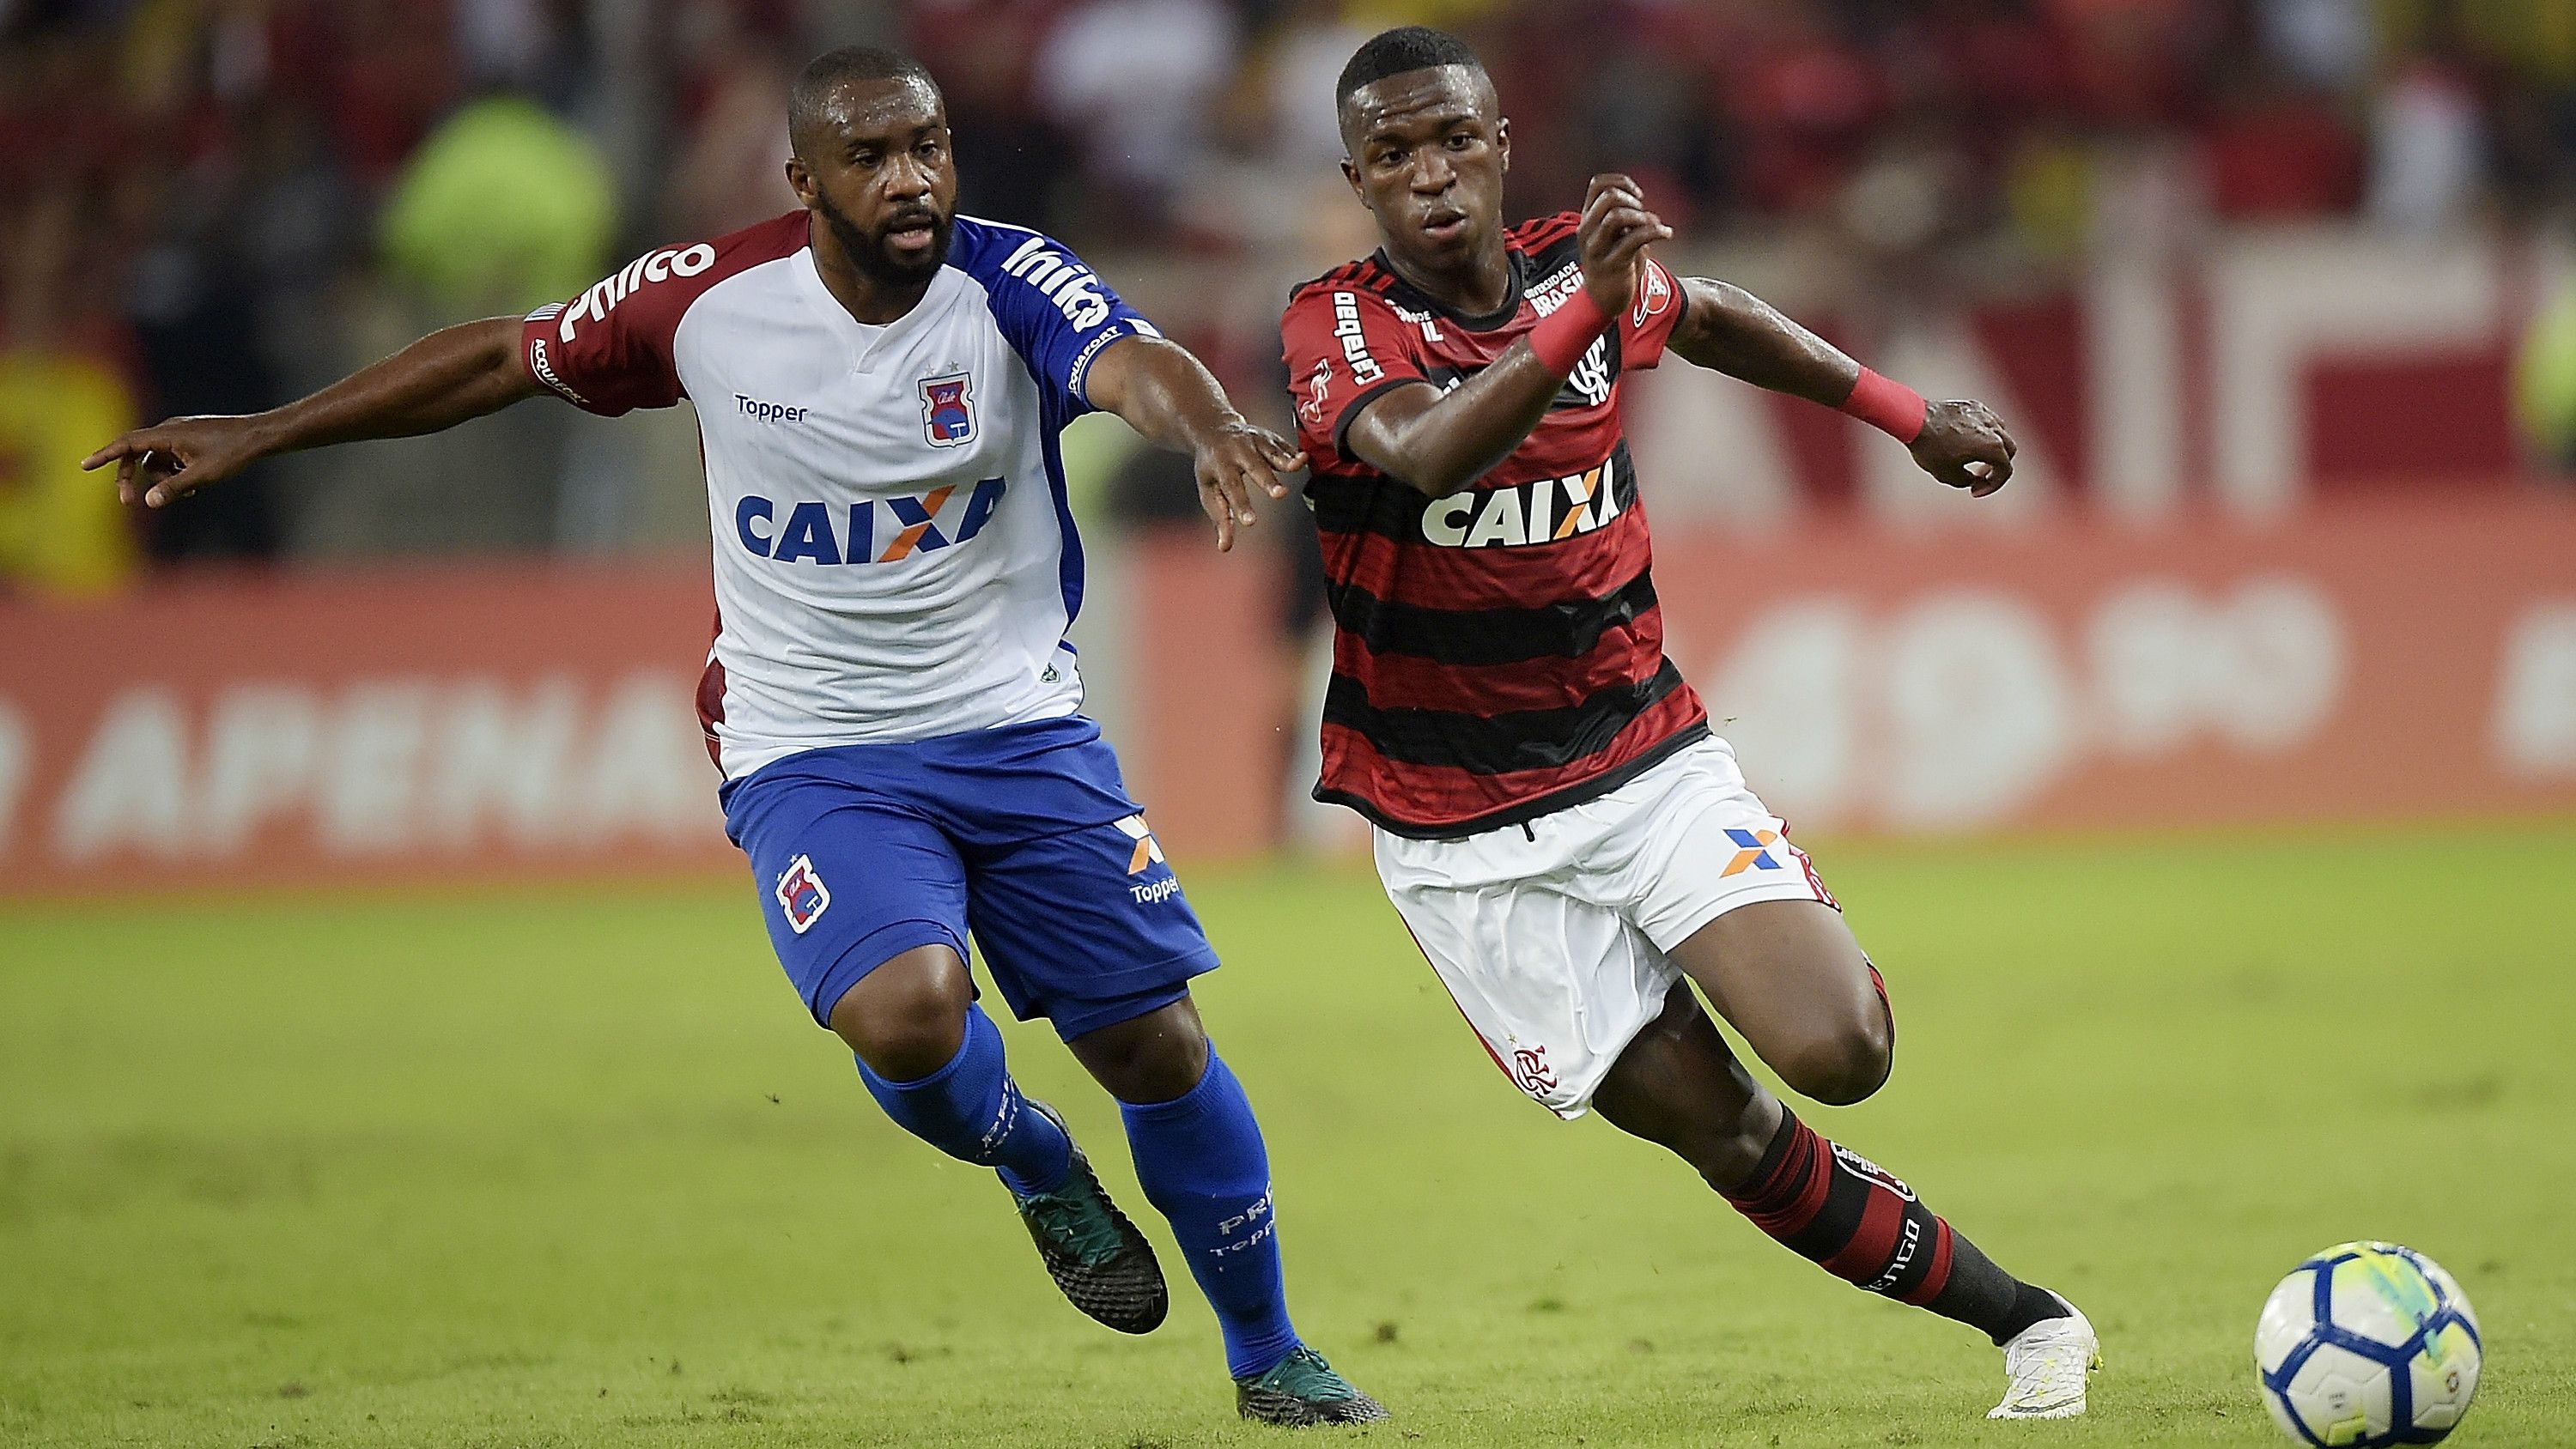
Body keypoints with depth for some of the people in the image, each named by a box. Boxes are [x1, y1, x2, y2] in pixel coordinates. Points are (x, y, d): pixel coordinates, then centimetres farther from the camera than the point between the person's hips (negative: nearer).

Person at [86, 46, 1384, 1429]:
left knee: (1155, 1044, 1)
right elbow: (506, 355, 5)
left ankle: (1266, 1357, 27)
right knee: (905, 1012, -27)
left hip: (1020, 731, 1)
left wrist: (1209, 429, -60)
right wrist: (258, 433, 7)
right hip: (809, 755, -1)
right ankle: (1036, 1168, 10)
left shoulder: (1006, 283, -14)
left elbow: (1132, 362, -35)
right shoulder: (712, 297, -10)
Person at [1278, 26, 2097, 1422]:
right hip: (1464, 834, -3)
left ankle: (1830, 965, 17)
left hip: (1651, 764, 3)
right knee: (1723, 1132, -7)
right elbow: (1420, 453, -37)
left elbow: (1710, 317, 24)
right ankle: (2020, 1318, 7)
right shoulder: (1331, 325, -14)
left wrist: (1909, 414, 21)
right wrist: (1580, 310, -49)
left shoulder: (1588, 267, -1)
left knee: (1838, 1052, -18)